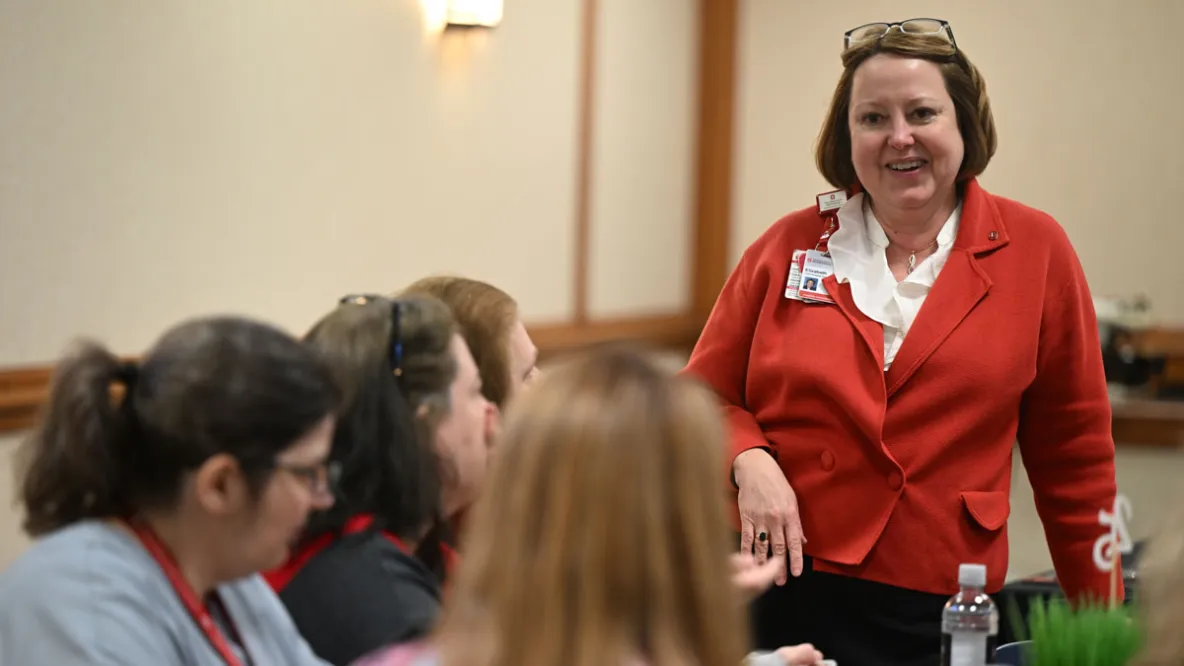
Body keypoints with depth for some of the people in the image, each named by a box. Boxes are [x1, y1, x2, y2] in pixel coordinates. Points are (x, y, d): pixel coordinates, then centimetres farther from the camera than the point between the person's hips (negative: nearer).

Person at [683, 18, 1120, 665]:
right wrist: (749, 461, -13)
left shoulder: (1036, 250, 0)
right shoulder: (787, 246, 3)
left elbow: (1073, 459, 5)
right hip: (775, 597, 1)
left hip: (931, 613, -1)